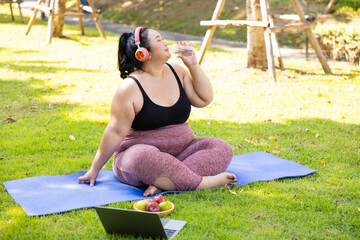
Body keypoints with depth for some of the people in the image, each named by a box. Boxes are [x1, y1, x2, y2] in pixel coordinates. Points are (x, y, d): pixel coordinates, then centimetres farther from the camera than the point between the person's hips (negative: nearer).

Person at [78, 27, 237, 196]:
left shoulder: (176, 71, 7)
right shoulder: (131, 87, -12)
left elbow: (204, 99, 6)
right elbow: (115, 132, -11)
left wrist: (193, 66, -3)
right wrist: (94, 170, -10)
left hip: (181, 150, 6)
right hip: (139, 154, -6)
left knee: (223, 149, -17)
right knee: (145, 157, -40)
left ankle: (163, 184, -31)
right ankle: (201, 182, -32)